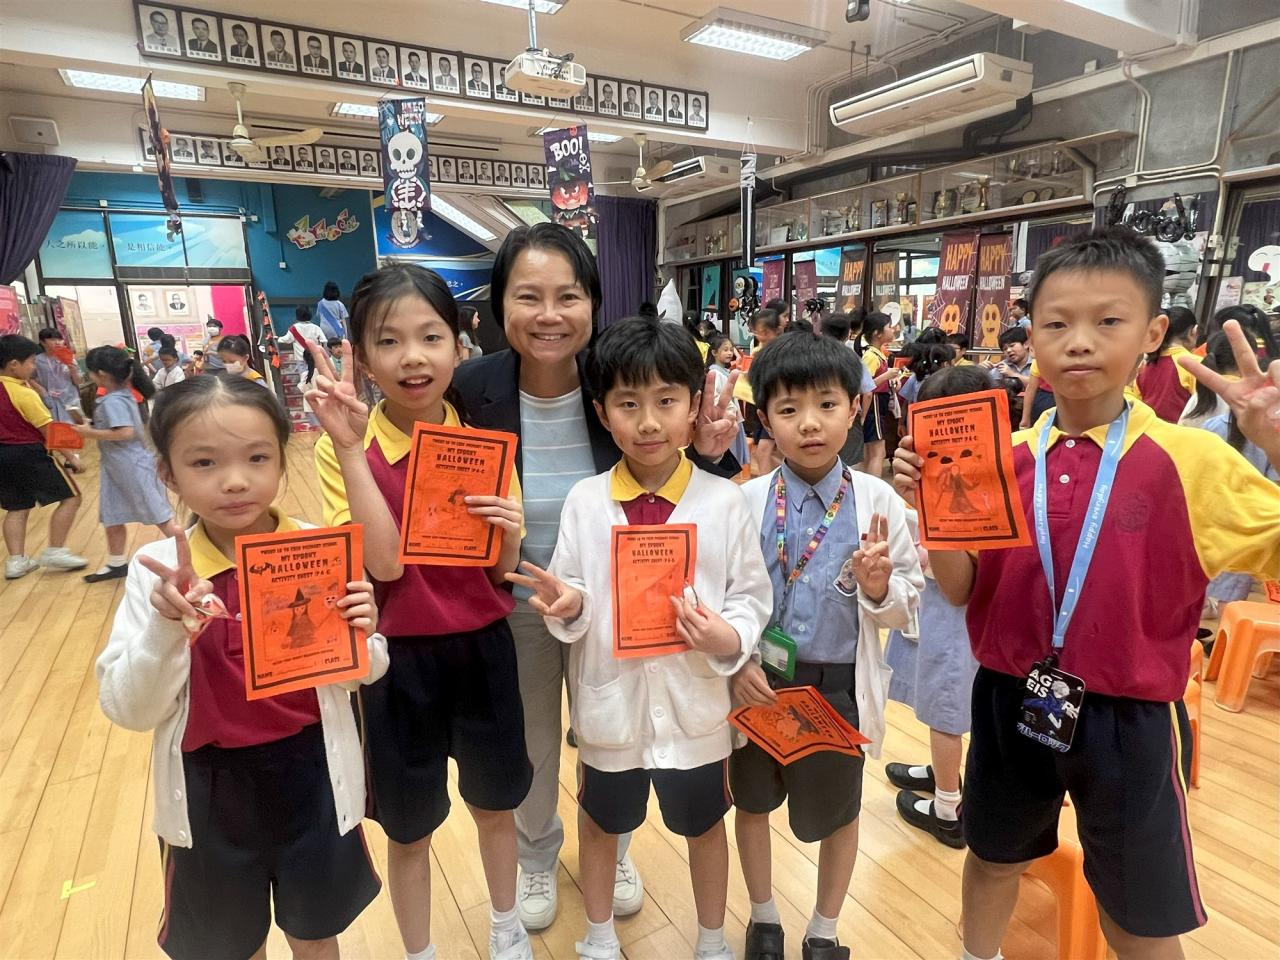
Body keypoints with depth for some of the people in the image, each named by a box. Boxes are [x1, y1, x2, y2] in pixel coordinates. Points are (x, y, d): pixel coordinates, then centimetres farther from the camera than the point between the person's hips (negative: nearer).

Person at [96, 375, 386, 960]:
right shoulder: (157, 569, -13)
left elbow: (365, 674, -3)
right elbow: (128, 710, -12)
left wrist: (362, 637, -24)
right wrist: (167, 627, -29)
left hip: (313, 780, 0)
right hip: (211, 792, 0)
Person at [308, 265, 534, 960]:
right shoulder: (344, 448, -11)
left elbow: (501, 571, -2)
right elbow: (384, 564, -23)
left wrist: (510, 534, -25)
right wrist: (350, 448, -30)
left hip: (483, 648, 3)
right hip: (397, 659, -2)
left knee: (495, 805, 22)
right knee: (409, 828, 17)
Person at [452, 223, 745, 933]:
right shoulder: (471, 392, -19)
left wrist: (708, 456, -28)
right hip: (515, 607, 0)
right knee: (530, 743, 23)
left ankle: (611, 849, 55)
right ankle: (536, 855, 55)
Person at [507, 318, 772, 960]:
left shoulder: (723, 501, -11)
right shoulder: (584, 502, -10)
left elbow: (752, 594, -5)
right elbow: (571, 604, -6)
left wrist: (731, 638, -24)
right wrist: (568, 604, -28)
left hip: (694, 702, 0)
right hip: (610, 700, 1)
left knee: (703, 826, 23)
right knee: (601, 822, 24)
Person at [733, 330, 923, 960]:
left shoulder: (878, 501, -12)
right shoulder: (746, 501, -11)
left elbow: (908, 604, -7)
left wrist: (878, 586, -28)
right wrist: (738, 663, -16)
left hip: (840, 684, 0)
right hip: (759, 681, 1)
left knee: (837, 810, 20)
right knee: (753, 801, 21)